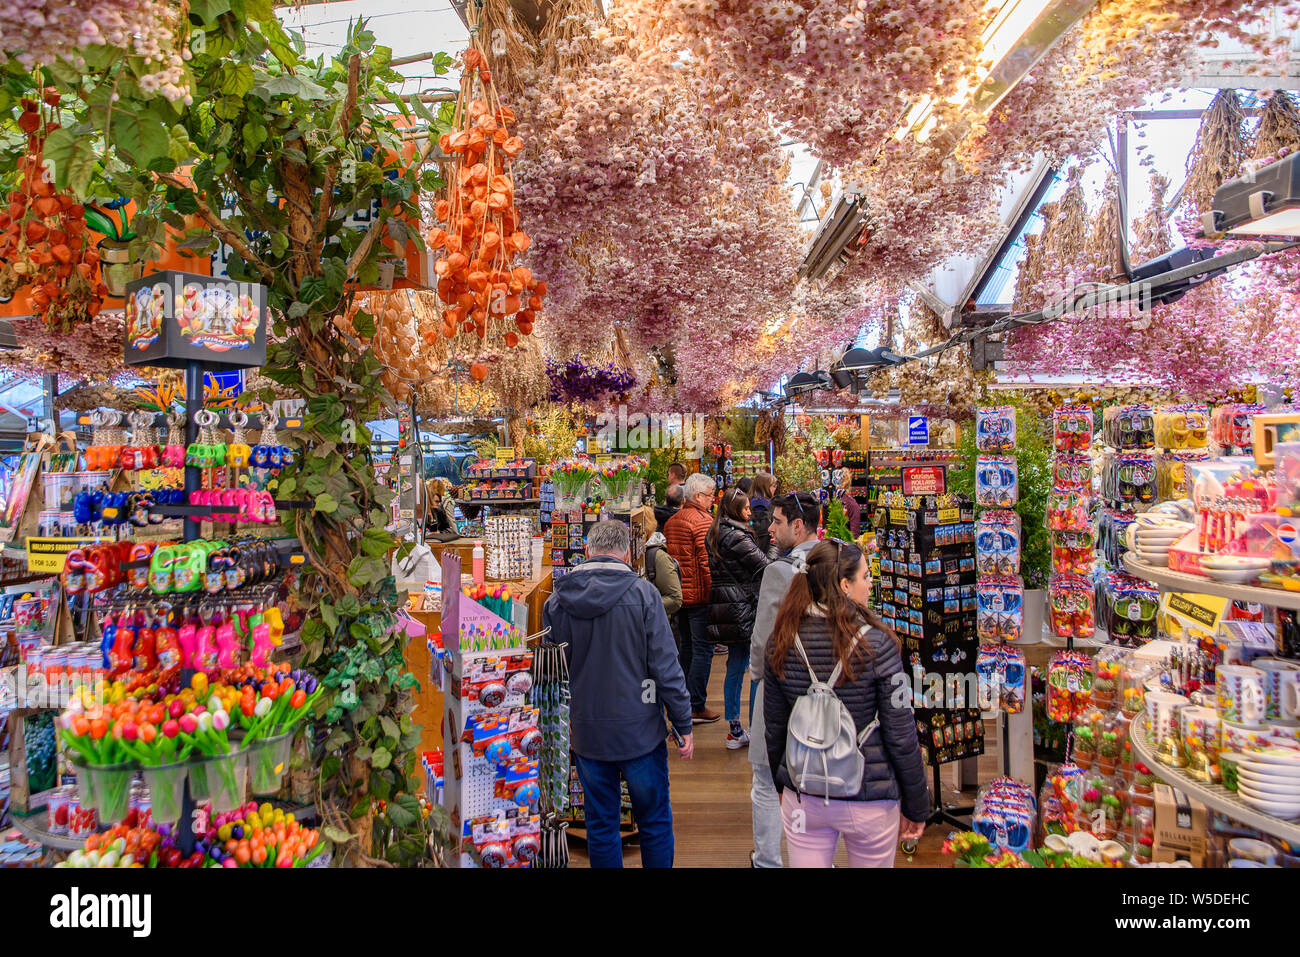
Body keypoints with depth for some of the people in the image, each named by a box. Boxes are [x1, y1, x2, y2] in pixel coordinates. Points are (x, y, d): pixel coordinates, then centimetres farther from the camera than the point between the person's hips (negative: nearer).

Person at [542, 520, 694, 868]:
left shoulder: (556, 601, -3)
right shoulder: (642, 593, -13)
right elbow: (666, 667, -13)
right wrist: (684, 725, -3)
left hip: (586, 732, 3)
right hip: (639, 731, -3)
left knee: (600, 826, 17)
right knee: (654, 823, 14)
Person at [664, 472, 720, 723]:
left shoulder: (671, 521, 12)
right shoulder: (703, 520, -14)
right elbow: (707, 561, -21)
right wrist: (713, 591, -16)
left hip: (679, 593, 8)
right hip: (699, 595, -8)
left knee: (686, 648, 17)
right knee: (703, 650, -1)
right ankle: (697, 707, 3)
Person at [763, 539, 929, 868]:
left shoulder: (781, 642, -6)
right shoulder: (876, 643, -17)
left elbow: (774, 727, 3)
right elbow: (901, 734, -12)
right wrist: (917, 804, 0)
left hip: (803, 798, 3)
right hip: (868, 799, -2)